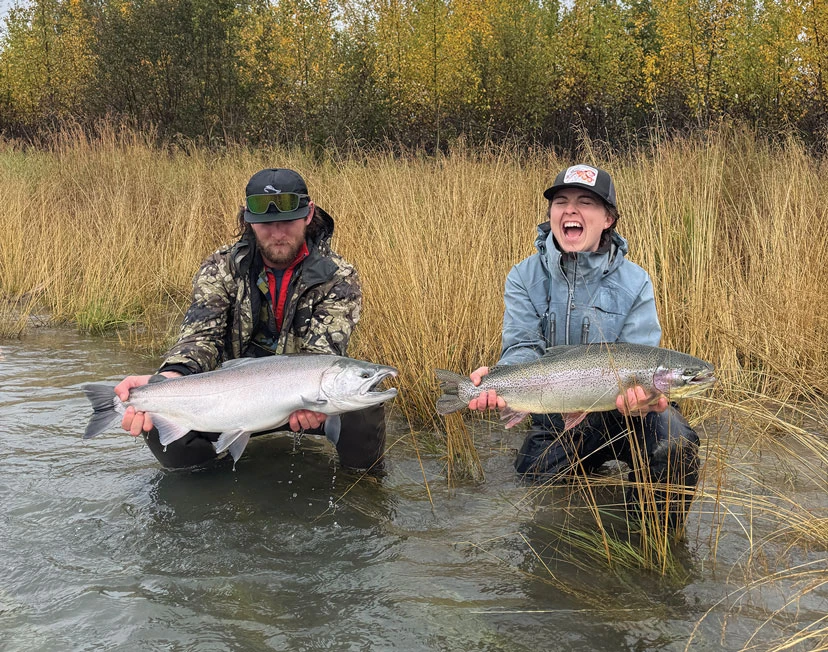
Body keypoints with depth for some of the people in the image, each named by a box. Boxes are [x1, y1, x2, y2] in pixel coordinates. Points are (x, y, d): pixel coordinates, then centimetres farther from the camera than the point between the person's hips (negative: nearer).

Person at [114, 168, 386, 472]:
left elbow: (324, 353, -24)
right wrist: (166, 380, -45)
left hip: (309, 394, -1)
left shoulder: (337, 277, -12)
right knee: (156, 420, -23)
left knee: (364, 411, -34)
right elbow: (202, 336, -20)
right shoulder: (221, 268, -7)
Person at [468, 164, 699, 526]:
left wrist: (642, 391, -38)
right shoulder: (525, 277, -2)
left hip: (619, 412, -2)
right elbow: (523, 347, -13)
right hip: (555, 420, 2)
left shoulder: (634, 283, -6)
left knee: (676, 443, -29)